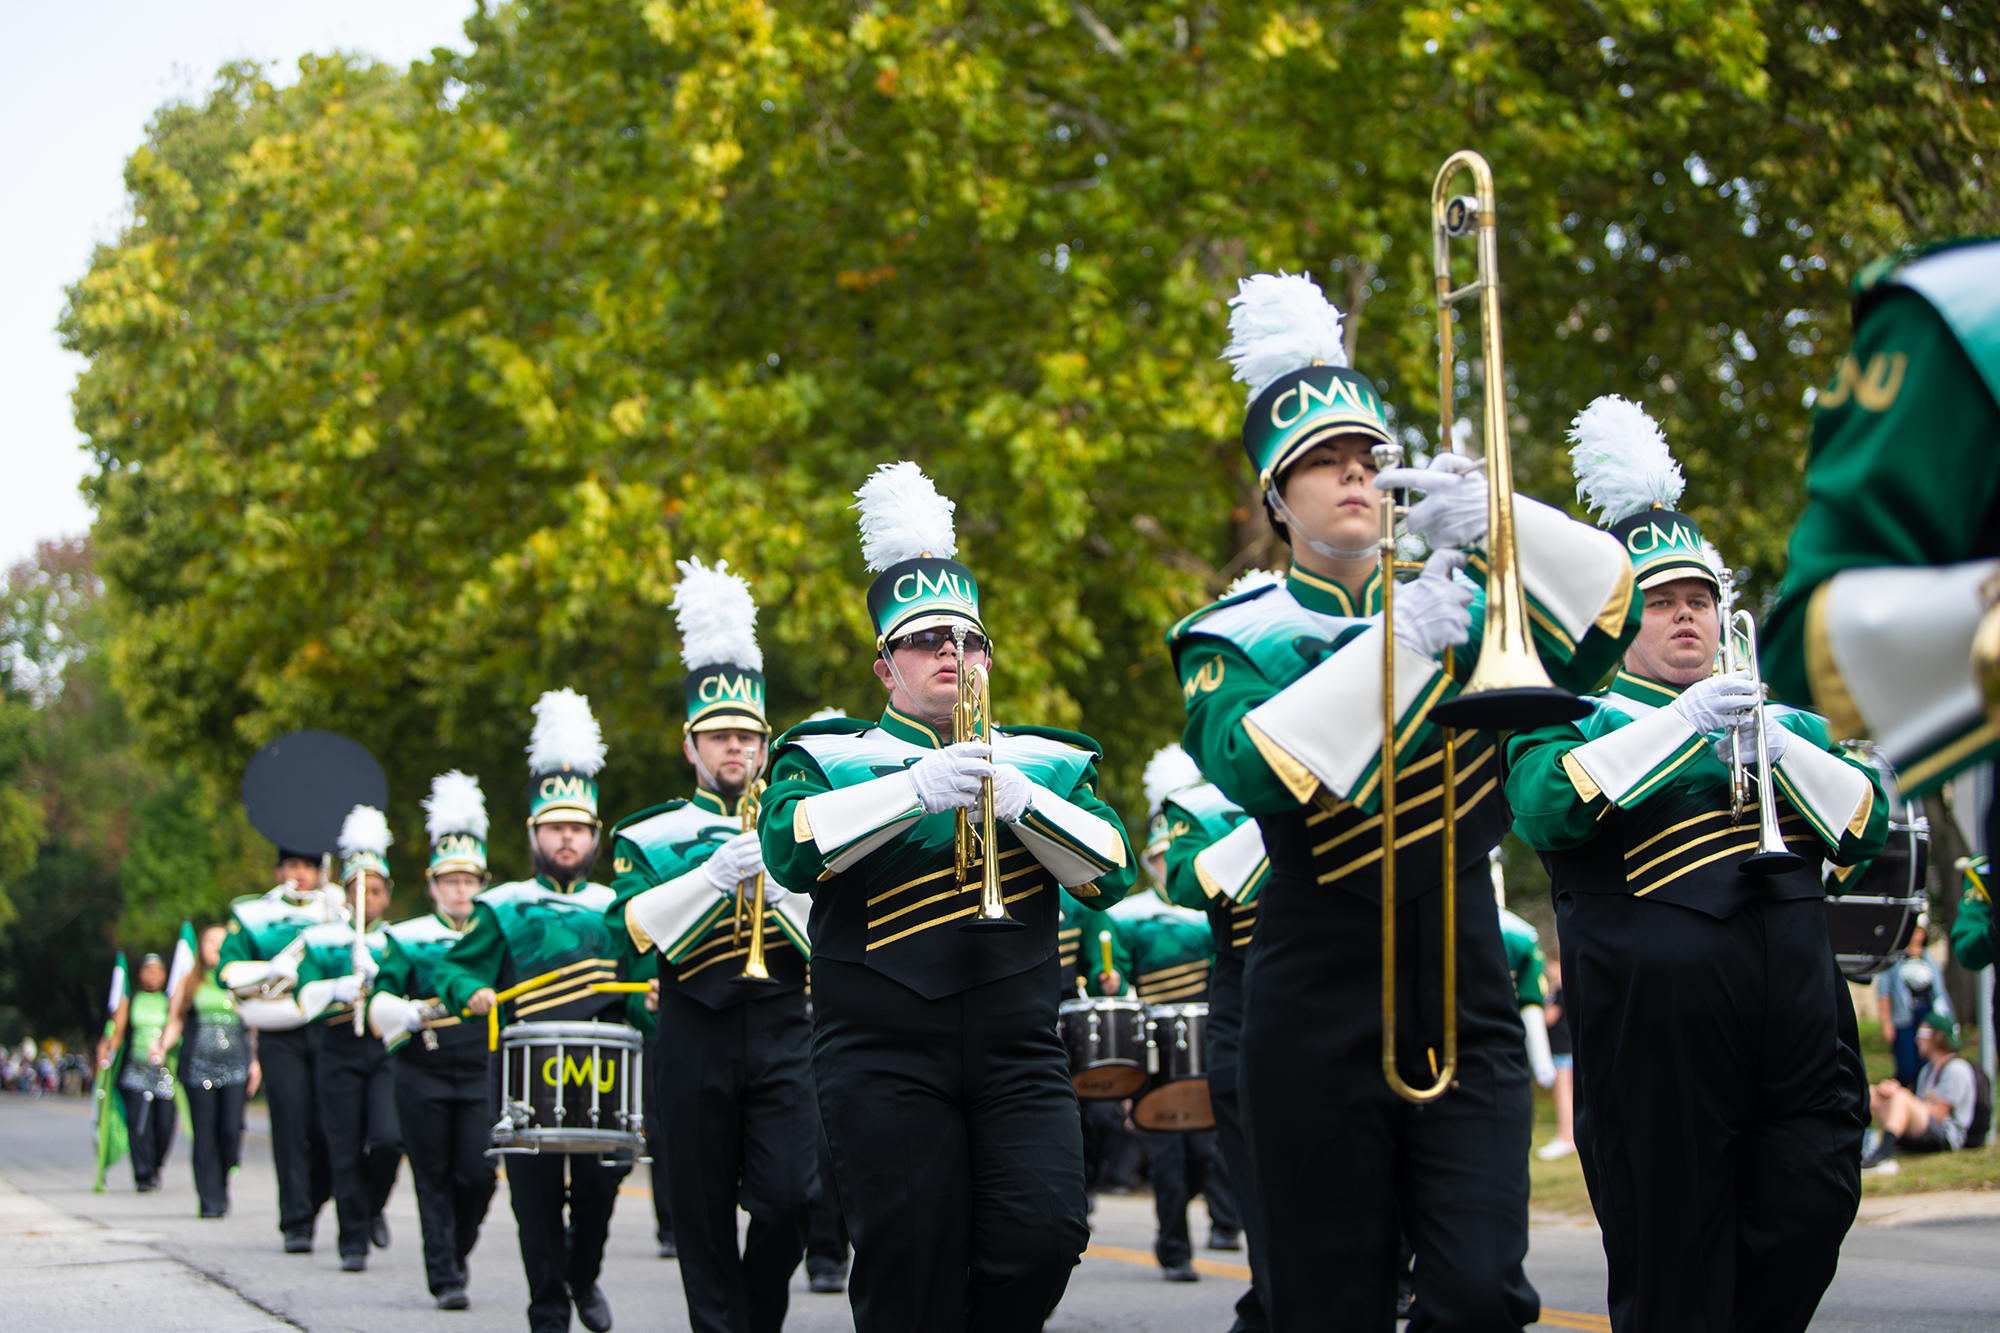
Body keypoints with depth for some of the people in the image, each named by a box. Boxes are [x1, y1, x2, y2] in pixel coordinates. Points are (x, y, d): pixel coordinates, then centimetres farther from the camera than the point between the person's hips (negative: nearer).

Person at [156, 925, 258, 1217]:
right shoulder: (189, 984, 14)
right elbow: (175, 1022, 11)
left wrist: (255, 1062, 5)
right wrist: (162, 1046, -7)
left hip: (235, 1064, 0)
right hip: (198, 1065, 0)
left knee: (231, 1129, -13)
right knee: (204, 1132, -5)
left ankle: (222, 1184, 10)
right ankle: (210, 1200, -1)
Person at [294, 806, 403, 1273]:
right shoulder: (323, 940, 8)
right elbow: (306, 998, -1)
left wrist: (374, 975, -14)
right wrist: (340, 989, -19)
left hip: (388, 1049, 0)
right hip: (339, 1054, 0)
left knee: (387, 1139, -15)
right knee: (346, 1151, -3)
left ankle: (373, 1206, 14)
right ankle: (354, 1242, 6)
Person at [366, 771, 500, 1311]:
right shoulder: (408, 938, 5)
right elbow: (380, 1004, -4)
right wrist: (416, 1012, -23)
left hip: (484, 1070, 1)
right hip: (423, 1077, -1)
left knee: (479, 1173, -6)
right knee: (434, 1178, 0)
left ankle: (457, 1252, 20)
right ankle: (445, 1279, 7)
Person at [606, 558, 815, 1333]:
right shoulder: (649, 837, 8)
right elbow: (630, 929, -10)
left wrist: (777, 889, -13)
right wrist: (714, 875, -21)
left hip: (784, 1034, 1)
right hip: (696, 1038, -1)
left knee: (789, 1197, -12)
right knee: (705, 1217, 2)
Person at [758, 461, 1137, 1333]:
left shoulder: (1049, 762, 17)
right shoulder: (832, 756, 9)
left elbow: (1112, 873, 3)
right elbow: (790, 847, -11)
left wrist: (1018, 800, -12)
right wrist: (915, 789, -20)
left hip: (1018, 1052, 2)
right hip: (884, 1056, -2)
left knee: (1042, 1238, -11)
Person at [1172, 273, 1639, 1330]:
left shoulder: (1464, 607, 12)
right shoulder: (1237, 639, 3)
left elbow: (1606, 613, -4)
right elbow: (1251, 769, -17)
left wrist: (1500, 518, -21)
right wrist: (1394, 645, -24)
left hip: (1465, 1000, 2)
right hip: (1322, 1013, -2)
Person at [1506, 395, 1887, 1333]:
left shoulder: (1780, 717, 23)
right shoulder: (1578, 720, 9)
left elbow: (1866, 828, 11)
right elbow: (1544, 809, -13)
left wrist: (1780, 749, -7)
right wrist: (1683, 723, -16)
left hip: (1797, 1004, 5)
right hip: (1658, 1032, -4)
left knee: (1810, 1220, -1)